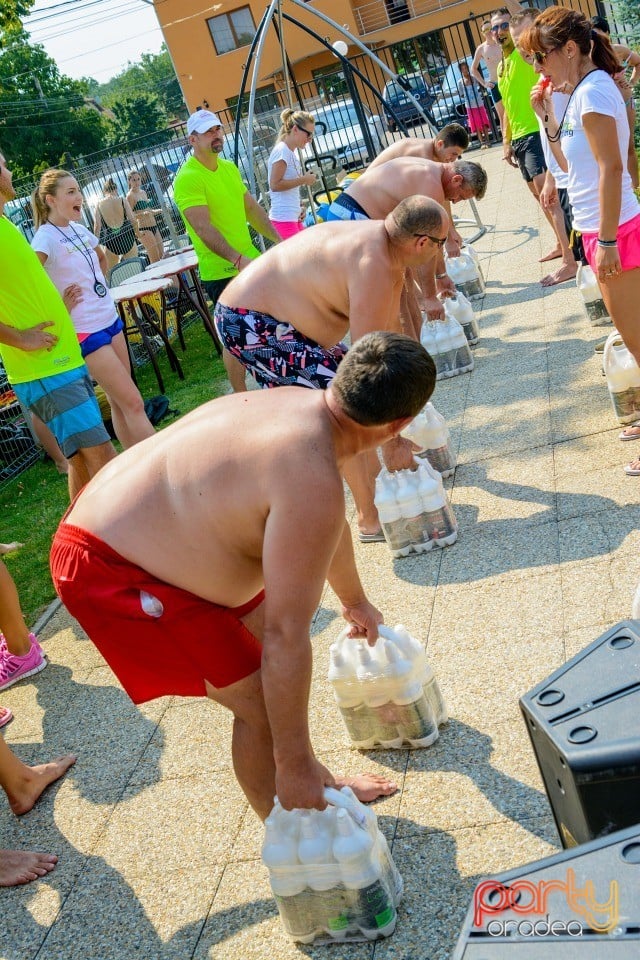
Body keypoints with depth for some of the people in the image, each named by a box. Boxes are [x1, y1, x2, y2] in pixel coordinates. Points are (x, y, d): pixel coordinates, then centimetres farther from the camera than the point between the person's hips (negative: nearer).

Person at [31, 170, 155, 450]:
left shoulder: (80, 230, 8)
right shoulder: (46, 238, -15)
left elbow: (101, 258, 30)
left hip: (110, 320, 8)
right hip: (85, 332, -8)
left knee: (119, 403, 12)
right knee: (133, 403, -9)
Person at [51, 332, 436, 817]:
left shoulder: (302, 406, 0)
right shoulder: (311, 479, -31)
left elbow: (330, 524, 20)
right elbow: (286, 638, -27)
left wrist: (355, 601, 36)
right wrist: (292, 764, -16)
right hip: (109, 573, -10)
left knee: (266, 633, 19)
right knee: (264, 705, -6)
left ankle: (317, 782, 37)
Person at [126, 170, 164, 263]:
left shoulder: (143, 192, 16)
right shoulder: (130, 195, -7)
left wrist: (161, 210, 15)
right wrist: (143, 214, -28)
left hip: (154, 227, 8)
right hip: (144, 229, -8)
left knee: (162, 255, 5)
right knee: (155, 259, -12)